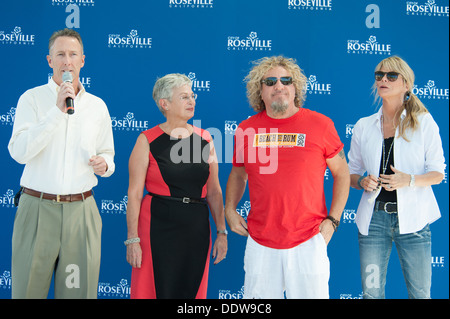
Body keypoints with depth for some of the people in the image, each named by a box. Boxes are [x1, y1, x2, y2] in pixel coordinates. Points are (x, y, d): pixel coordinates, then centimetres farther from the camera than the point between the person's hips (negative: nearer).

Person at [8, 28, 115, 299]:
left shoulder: (98, 105, 11)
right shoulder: (32, 98, 2)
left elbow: (108, 154, 20)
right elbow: (19, 152, -12)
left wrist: (104, 164, -4)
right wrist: (57, 110, -16)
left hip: (82, 210, 2)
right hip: (37, 207, -2)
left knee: (80, 290, 3)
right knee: (28, 289, 2)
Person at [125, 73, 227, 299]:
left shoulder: (204, 139, 7)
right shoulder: (148, 141, -4)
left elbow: (214, 191, 9)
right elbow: (134, 194, -6)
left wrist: (221, 232, 6)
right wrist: (133, 239, -10)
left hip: (196, 229, 4)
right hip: (158, 227, -3)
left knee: (192, 290, 10)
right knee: (157, 289, 2)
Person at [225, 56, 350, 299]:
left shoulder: (320, 124, -2)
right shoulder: (246, 129, 3)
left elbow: (341, 173, 5)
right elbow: (238, 173, 18)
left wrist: (332, 220, -2)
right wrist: (230, 209, 4)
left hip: (308, 241, -2)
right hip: (259, 242, 2)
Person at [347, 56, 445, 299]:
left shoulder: (423, 122, 1)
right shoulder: (363, 126, 7)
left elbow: (437, 173, 1)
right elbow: (351, 173, 14)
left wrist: (409, 180, -17)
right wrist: (362, 182, -8)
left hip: (412, 218, -2)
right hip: (373, 218, 2)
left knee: (420, 292, 3)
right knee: (371, 292, 6)